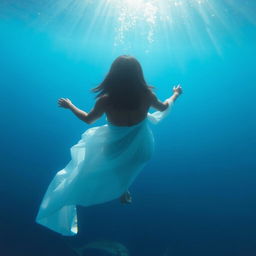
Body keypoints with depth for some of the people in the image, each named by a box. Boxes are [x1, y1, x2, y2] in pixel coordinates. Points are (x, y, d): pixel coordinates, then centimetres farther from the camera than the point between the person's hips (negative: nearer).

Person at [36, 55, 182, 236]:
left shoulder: (106, 100, -26)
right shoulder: (146, 95, -21)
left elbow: (88, 119, -5)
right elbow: (163, 107, 3)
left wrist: (69, 106, 12)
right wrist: (176, 94, 25)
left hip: (116, 149, -2)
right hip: (141, 148, 2)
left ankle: (123, 192, 53)